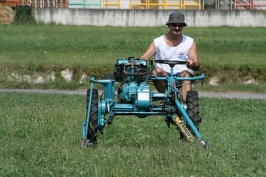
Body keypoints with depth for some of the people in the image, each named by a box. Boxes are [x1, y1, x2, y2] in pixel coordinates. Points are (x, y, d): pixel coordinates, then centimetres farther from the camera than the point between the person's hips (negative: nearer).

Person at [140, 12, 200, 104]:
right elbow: (143, 59, -5)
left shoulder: (189, 42, 6)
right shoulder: (158, 42, 4)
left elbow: (197, 66, -1)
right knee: (156, 70, -31)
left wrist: (192, 64, -26)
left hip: (181, 74, 0)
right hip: (163, 76, 0)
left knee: (186, 74, -34)